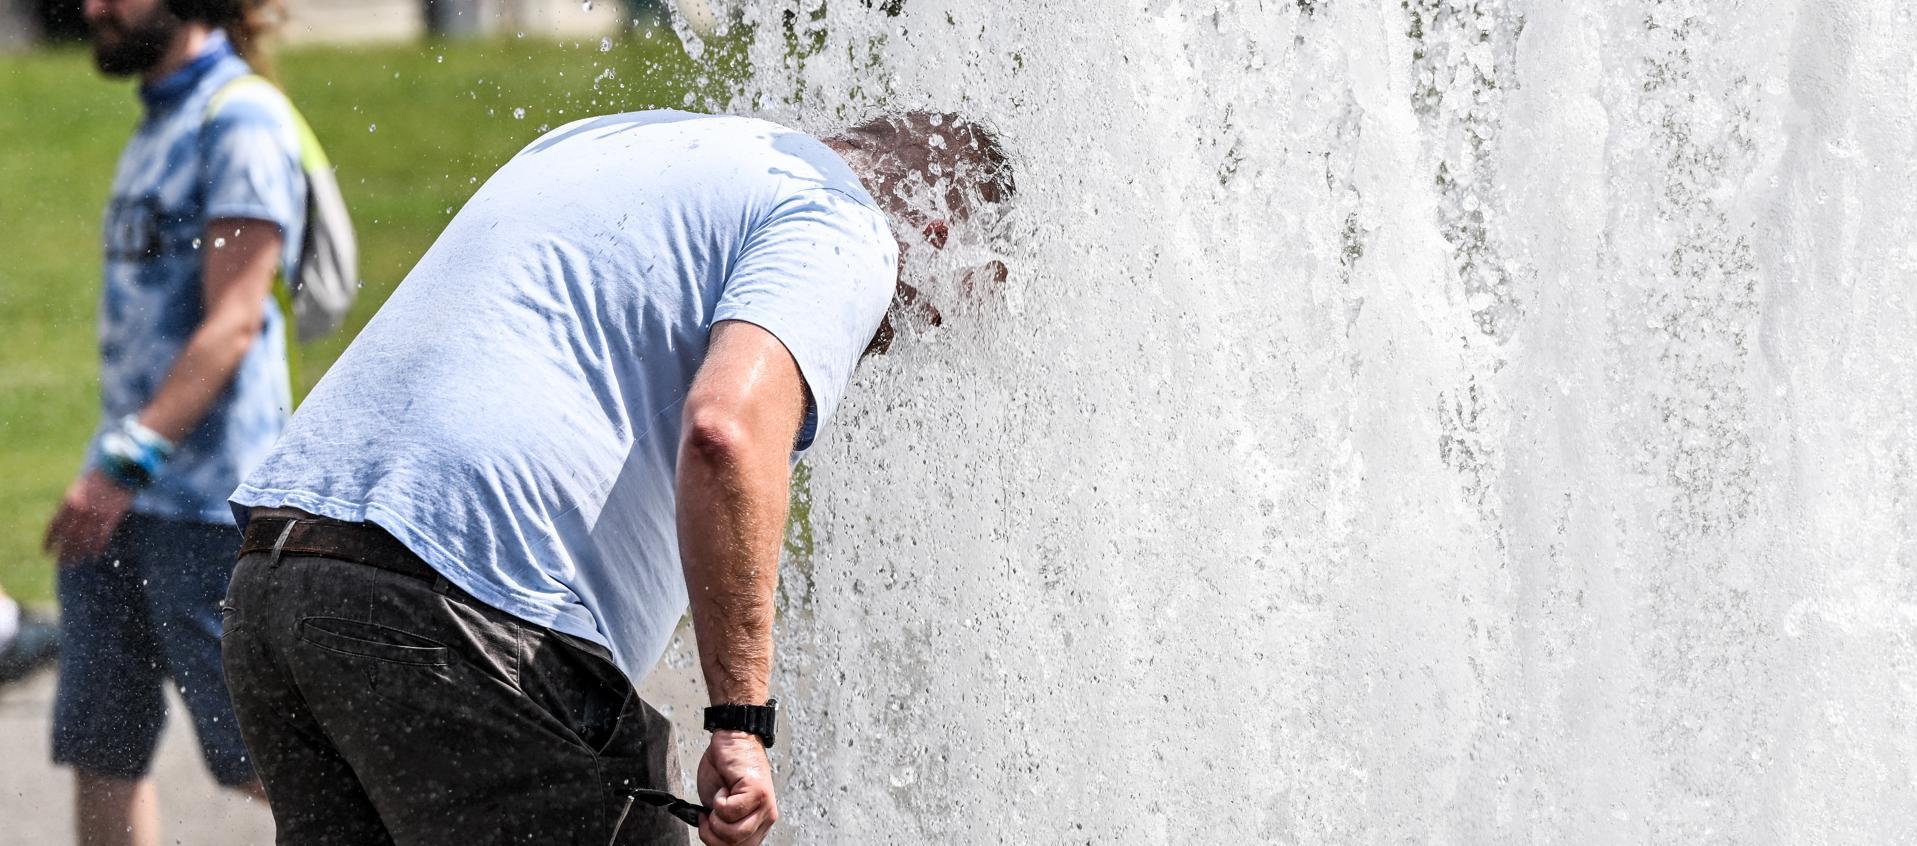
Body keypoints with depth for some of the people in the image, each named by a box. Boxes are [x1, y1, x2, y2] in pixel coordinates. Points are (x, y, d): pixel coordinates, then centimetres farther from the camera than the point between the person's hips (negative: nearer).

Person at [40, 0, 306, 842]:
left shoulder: (242, 122, -11)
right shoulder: (159, 123, 17)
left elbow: (233, 321, -19)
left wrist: (129, 460, -24)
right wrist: (108, 466, 19)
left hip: (205, 496, -9)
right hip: (125, 496, 9)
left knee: (255, 754, -4)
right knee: (99, 744, 5)